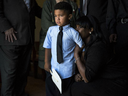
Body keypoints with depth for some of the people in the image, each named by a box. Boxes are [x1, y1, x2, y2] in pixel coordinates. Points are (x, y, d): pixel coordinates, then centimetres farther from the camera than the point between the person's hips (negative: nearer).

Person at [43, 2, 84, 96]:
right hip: (53, 67, 3)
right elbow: (47, 47, 4)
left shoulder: (73, 33, -13)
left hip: (67, 70, -3)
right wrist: (47, 62, 2)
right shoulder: (51, 30, -4)